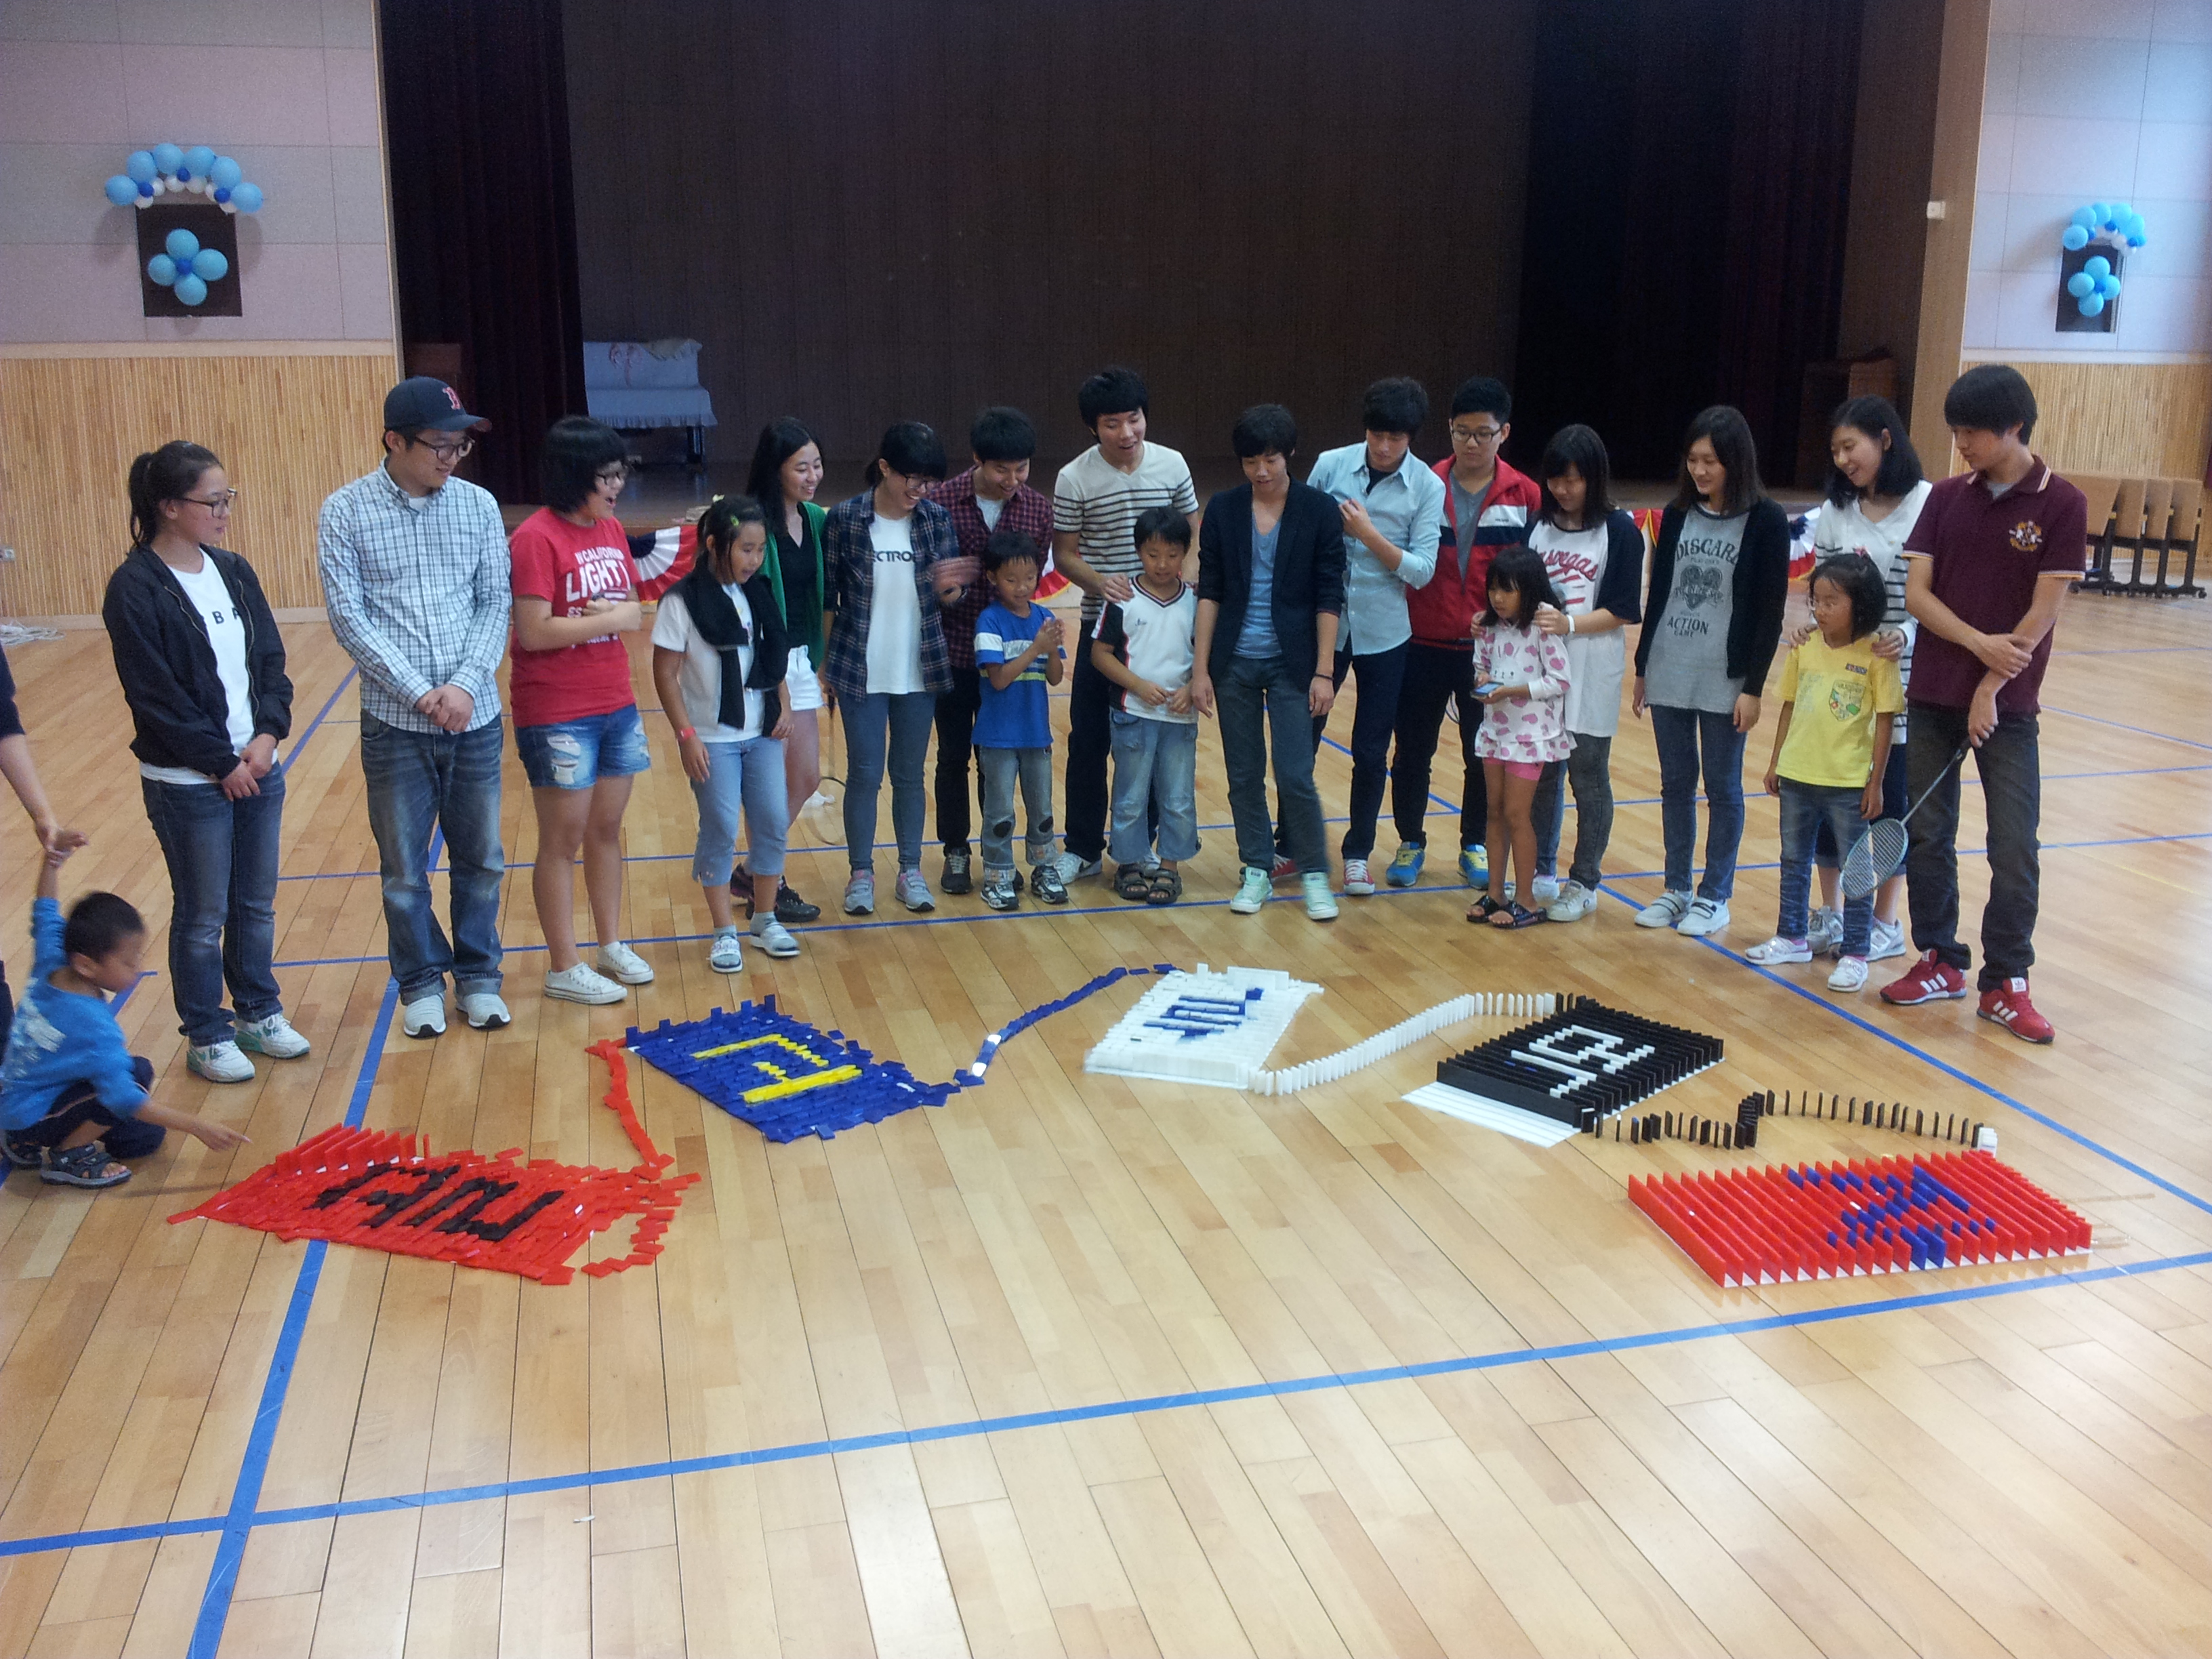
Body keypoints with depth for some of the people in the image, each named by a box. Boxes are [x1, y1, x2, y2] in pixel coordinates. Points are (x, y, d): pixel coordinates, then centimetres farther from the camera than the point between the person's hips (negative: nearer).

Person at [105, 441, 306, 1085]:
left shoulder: (233, 571, 5)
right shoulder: (135, 589, -14)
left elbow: (270, 659, 7)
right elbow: (156, 695, -15)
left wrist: (268, 732, -8)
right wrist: (221, 762, -13)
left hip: (258, 767, 6)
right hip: (188, 784, -6)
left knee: (257, 903, 16)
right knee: (202, 916, 7)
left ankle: (259, 1013, 32)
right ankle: (206, 1037, 22)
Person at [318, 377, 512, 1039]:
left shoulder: (478, 505, 2)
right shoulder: (346, 513, -5)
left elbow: (496, 602, 1)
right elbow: (349, 618, -8)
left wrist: (465, 684, -12)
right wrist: (419, 692, -15)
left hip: (475, 719, 2)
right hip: (395, 724, -2)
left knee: (480, 858, 12)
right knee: (404, 868, 9)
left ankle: (478, 976, 28)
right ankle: (421, 982, 26)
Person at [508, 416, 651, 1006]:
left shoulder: (611, 530, 7)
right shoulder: (536, 538, -15)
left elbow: (633, 608, 13)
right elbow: (535, 631, -21)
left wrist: (625, 612, -10)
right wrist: (611, 619, -14)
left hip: (615, 706, 7)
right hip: (556, 715, -7)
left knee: (606, 829, 16)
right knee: (562, 839, 4)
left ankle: (611, 945, 30)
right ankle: (565, 968, 14)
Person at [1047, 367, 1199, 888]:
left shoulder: (1172, 465, -2)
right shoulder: (1074, 479, -8)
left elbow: (1194, 534, 8)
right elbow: (1064, 554, -2)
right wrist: (1100, 580, -22)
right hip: (1103, 624, -1)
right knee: (1088, 739, 3)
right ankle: (1082, 848, 16)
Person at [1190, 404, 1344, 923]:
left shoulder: (1319, 511, -4)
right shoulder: (1222, 510, 1)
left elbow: (1329, 598, -4)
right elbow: (1209, 591, 2)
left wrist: (1324, 672, -8)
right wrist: (1200, 668, -2)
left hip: (1291, 663, -2)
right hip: (1234, 663, 2)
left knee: (1295, 777, -5)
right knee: (1244, 776, 8)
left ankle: (1314, 874, 12)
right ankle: (1257, 871, 22)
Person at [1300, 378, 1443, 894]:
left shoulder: (1427, 488, -6)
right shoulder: (1330, 465, -4)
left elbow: (1421, 570, -11)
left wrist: (1368, 533, -20)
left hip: (1383, 635, -1)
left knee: (1371, 753, 7)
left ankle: (1357, 855, 23)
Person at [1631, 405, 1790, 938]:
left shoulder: (1766, 522, -6)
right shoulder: (1677, 514, 6)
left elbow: (1770, 611, -7)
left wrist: (1754, 686, -11)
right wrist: (1642, 667, 11)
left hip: (1725, 679, -4)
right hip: (1668, 673, 4)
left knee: (1723, 787, 6)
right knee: (1675, 784, 11)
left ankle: (1714, 897, 16)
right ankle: (1676, 889, 22)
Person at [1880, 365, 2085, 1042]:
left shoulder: (2061, 504, -5)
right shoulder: (1946, 498, 5)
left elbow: (2042, 613, -10)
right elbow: (1915, 592, -2)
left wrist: (1990, 689, -13)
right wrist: (1979, 643, -16)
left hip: (2006, 706, -3)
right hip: (1932, 697, 4)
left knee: (2015, 849, -1)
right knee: (1927, 835, 9)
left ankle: (2006, 984, 10)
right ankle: (1940, 961, 23)